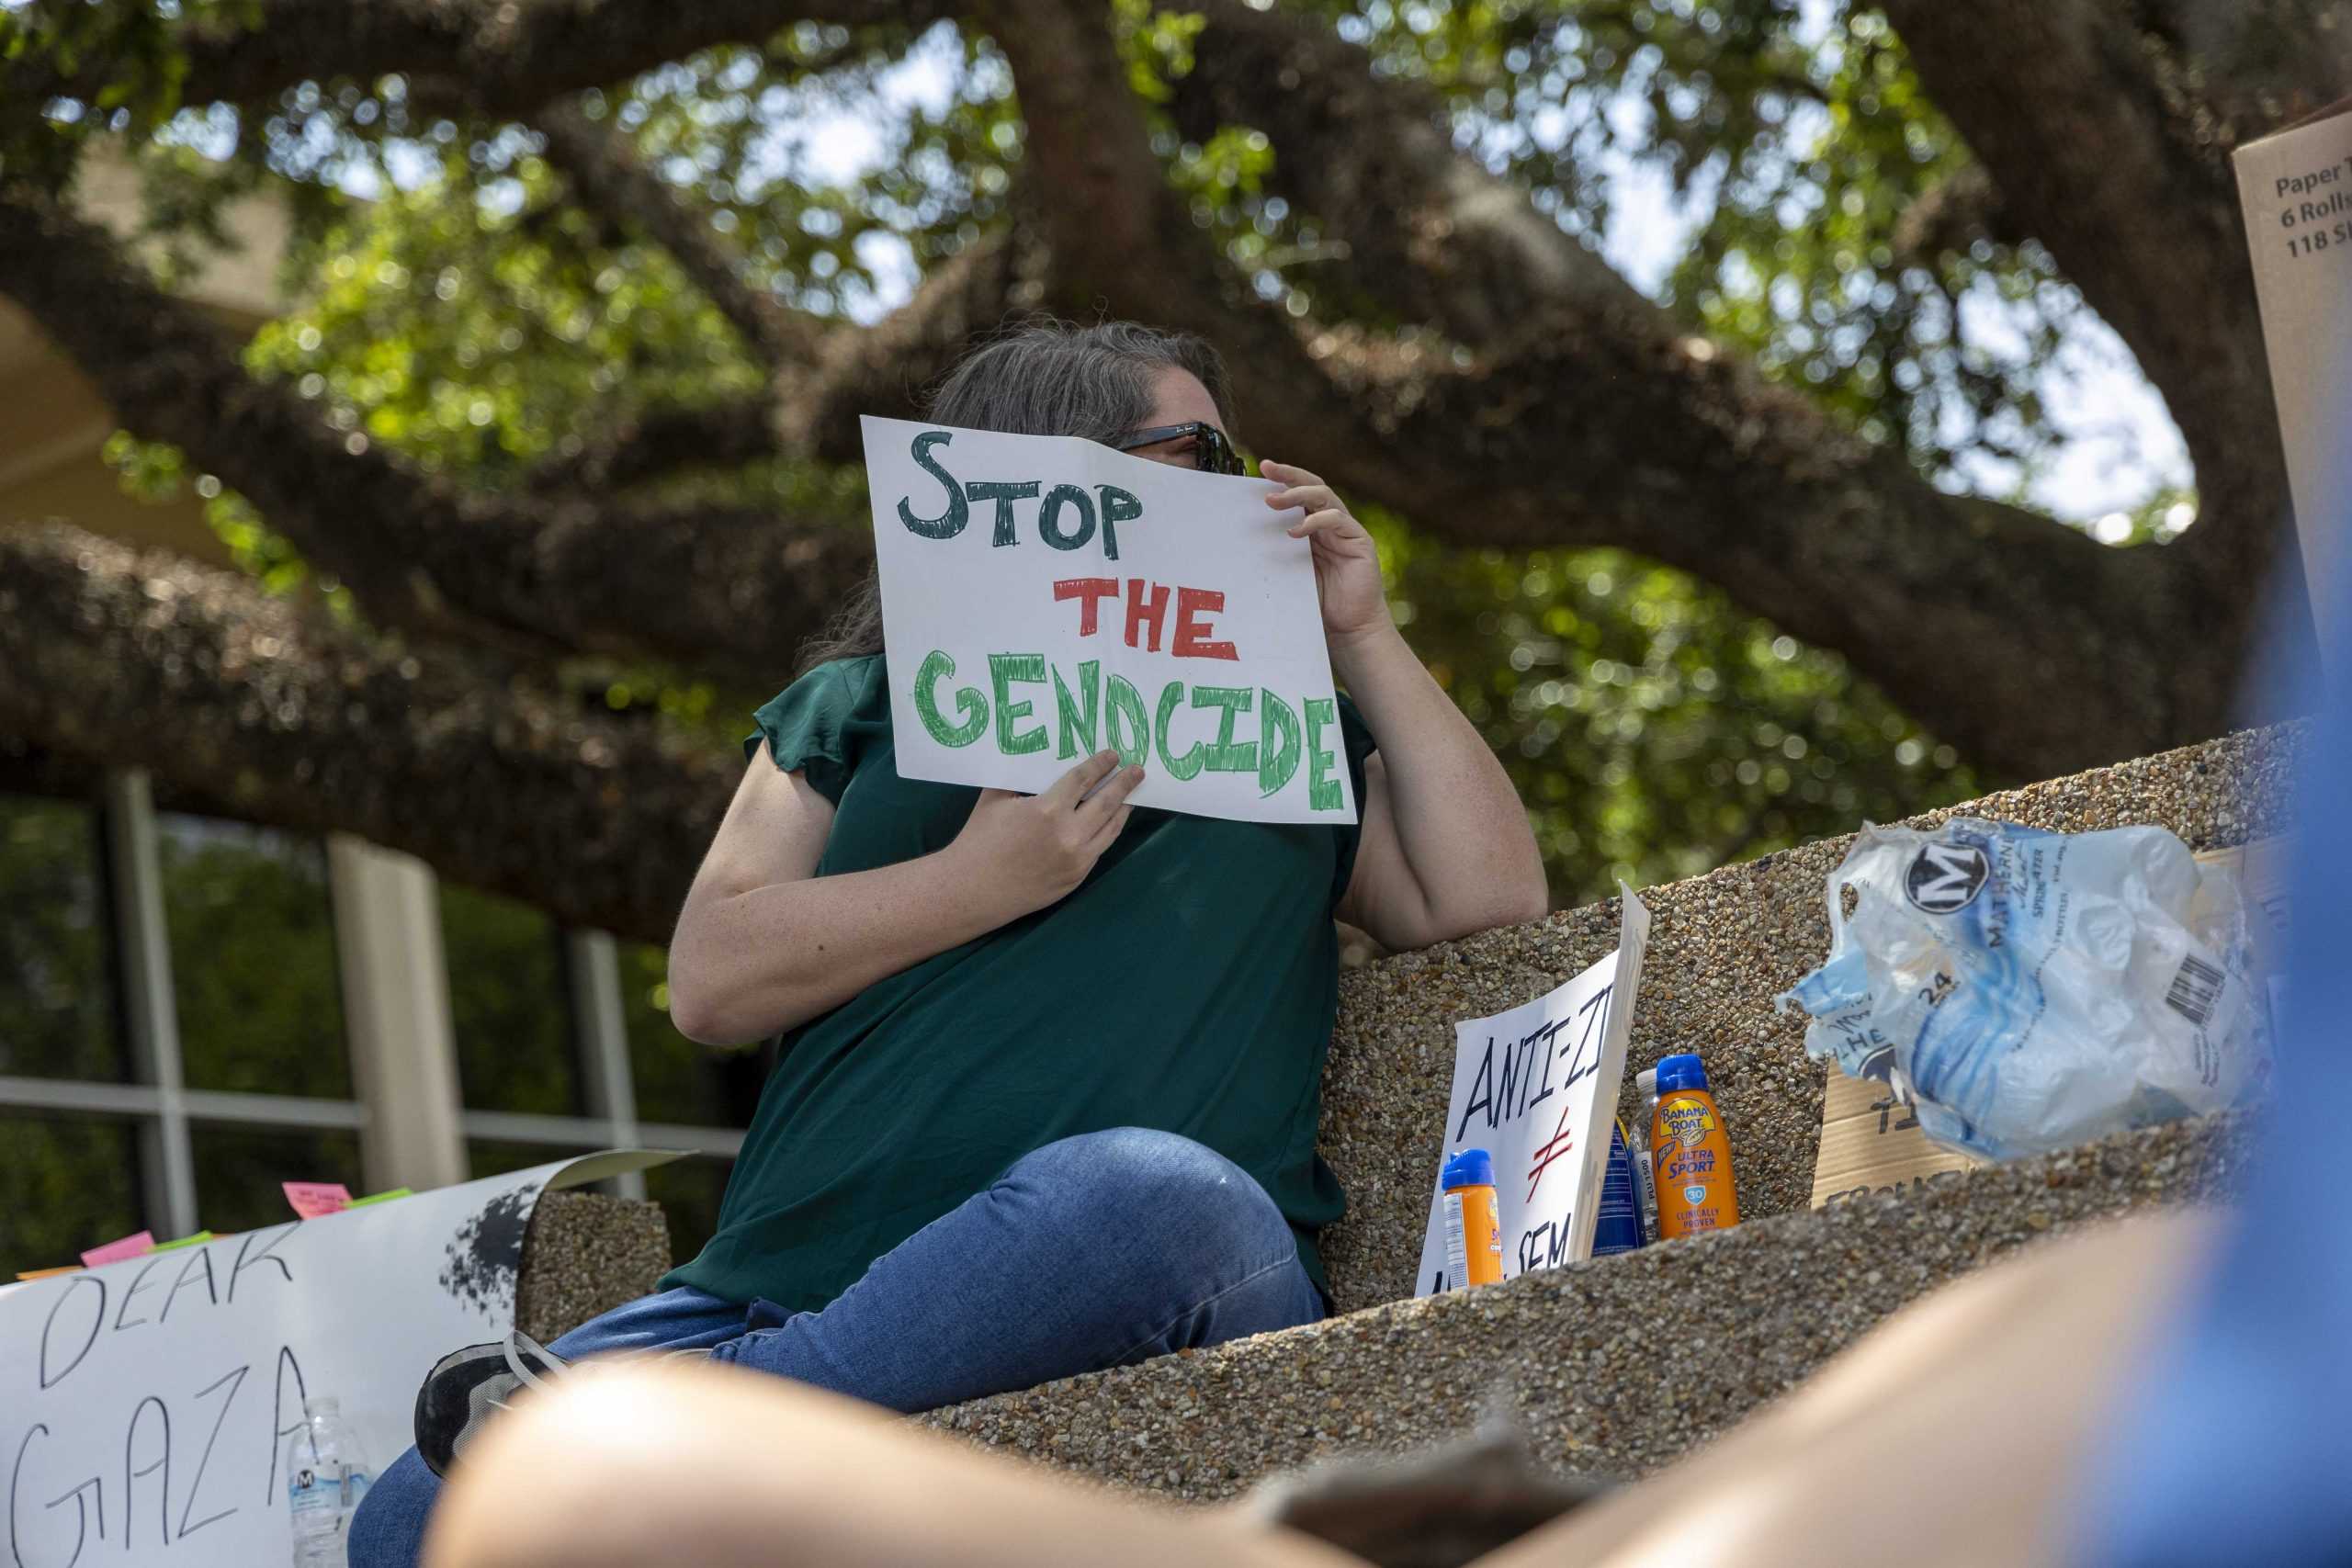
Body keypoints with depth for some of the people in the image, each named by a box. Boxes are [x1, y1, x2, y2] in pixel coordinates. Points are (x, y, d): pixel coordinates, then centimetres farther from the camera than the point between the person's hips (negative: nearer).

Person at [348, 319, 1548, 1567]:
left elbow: (1490, 900, 11)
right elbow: (709, 981, 8)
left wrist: (1364, 638, 15)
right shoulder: (862, 707, 24)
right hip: (809, 1280, 0)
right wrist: (988, 880, -4)